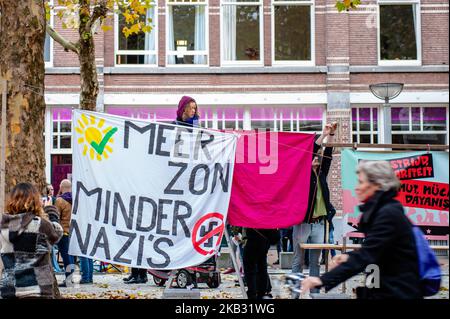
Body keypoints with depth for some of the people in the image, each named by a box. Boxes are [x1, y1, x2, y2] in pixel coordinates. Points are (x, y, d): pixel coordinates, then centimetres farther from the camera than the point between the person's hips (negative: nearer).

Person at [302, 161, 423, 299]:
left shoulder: (389, 214, -19)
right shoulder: (379, 210, 10)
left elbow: (366, 256, -25)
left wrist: (323, 280, -29)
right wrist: (349, 257, 1)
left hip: (398, 293, -8)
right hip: (383, 289, 8)